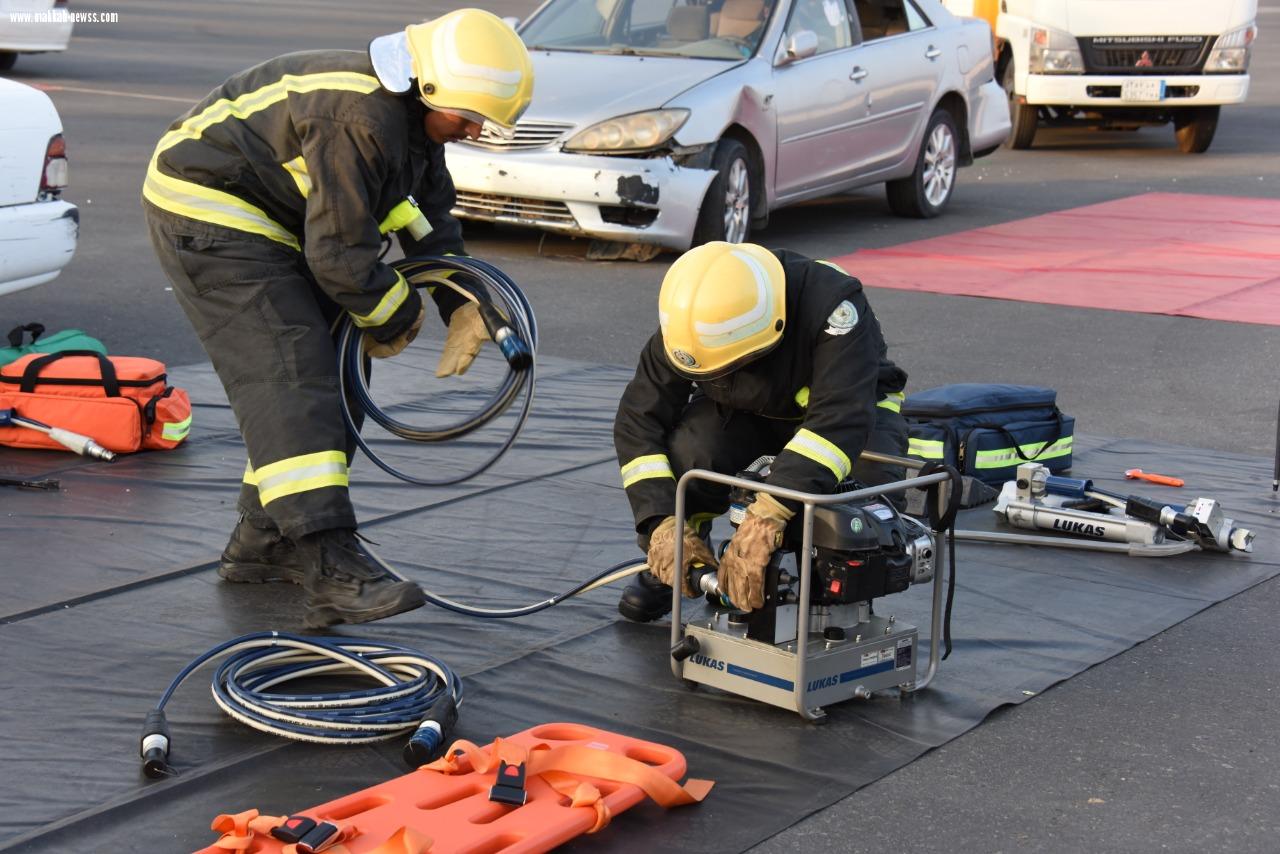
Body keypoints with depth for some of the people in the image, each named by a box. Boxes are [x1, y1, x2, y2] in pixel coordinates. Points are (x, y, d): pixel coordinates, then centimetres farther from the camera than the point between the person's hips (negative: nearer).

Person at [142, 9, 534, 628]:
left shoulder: (413, 115, 3)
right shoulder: (359, 119, -30)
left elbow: (429, 221, 13)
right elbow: (340, 253, -26)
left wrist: (462, 307, 0)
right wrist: (399, 317, -9)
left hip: (266, 223, 11)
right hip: (207, 210, -11)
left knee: (336, 372, 10)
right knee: (291, 379, -21)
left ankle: (262, 542, 18)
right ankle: (328, 566, -28)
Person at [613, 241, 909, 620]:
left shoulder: (833, 305, -42)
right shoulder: (688, 320, -28)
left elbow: (840, 419, -52)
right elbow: (638, 419, -24)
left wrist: (764, 521, -61)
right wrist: (664, 525, -38)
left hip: (853, 400, -2)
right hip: (744, 406, 2)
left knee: (870, 479, -35)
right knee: (686, 454, -29)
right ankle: (670, 566, 1)